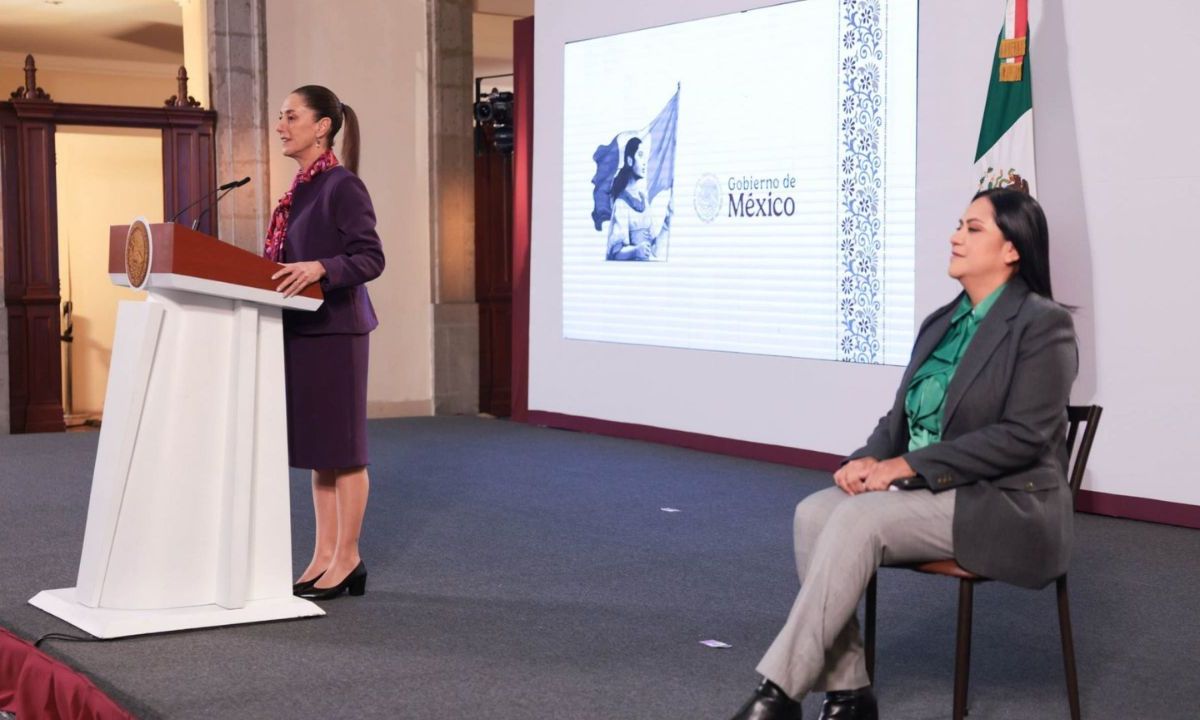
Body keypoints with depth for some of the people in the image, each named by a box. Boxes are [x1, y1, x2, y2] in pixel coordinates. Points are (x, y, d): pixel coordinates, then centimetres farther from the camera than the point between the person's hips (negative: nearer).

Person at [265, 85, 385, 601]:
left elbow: (371, 258, -17)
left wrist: (320, 268, -30)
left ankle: (347, 561, 8)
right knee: (315, 448, 12)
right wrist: (279, 277, 6)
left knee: (340, 448, -1)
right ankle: (324, 556, 20)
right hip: (302, 328, 9)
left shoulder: (343, 186, -11)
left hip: (334, 330, -9)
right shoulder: (301, 188, 14)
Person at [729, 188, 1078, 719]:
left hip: (1005, 506, -7)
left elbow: (1022, 436, -17)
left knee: (858, 519, -29)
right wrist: (870, 458, -8)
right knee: (815, 511, -19)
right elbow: (901, 416, 16)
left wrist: (909, 465, -19)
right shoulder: (941, 323, 15)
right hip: (928, 492, 7)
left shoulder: (1042, 324, -9)